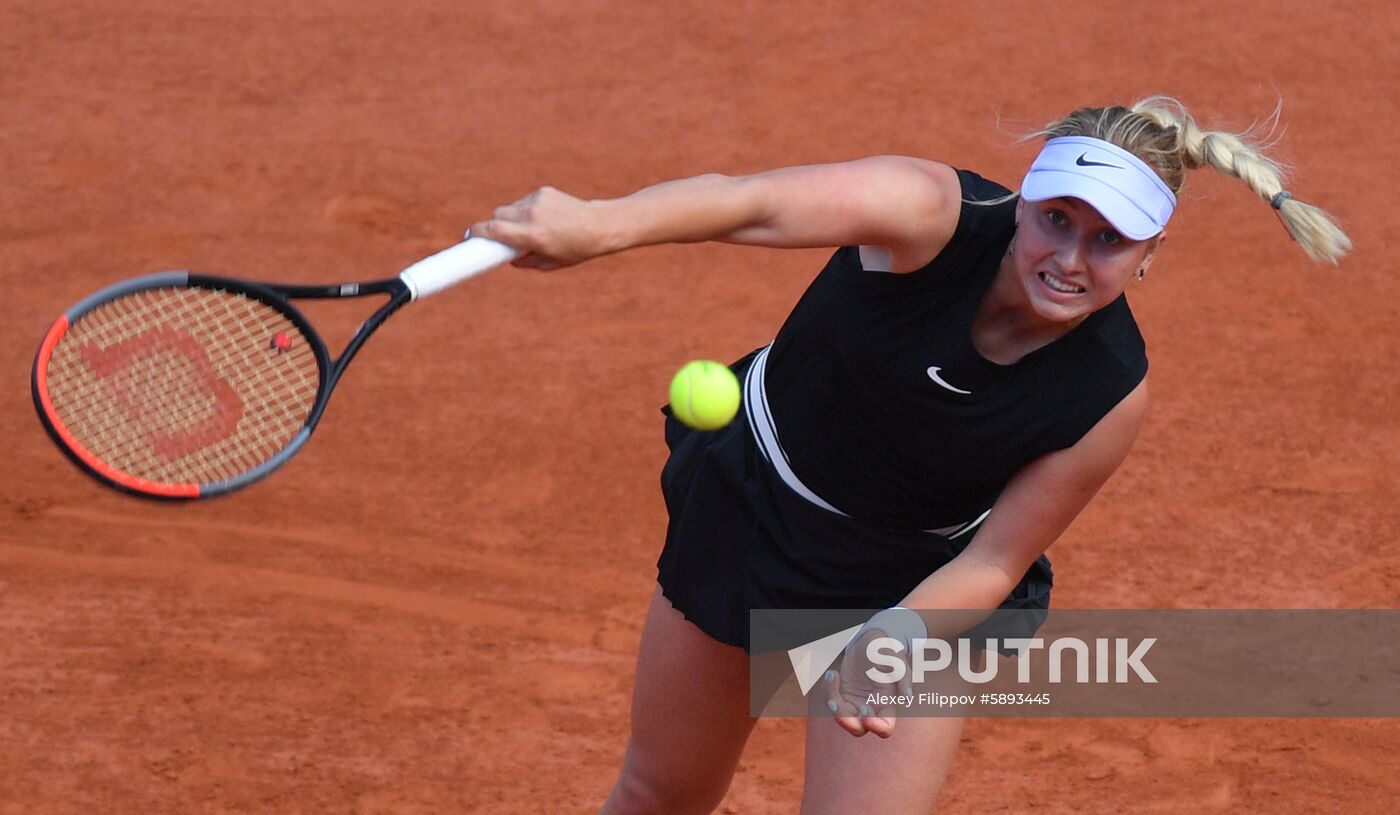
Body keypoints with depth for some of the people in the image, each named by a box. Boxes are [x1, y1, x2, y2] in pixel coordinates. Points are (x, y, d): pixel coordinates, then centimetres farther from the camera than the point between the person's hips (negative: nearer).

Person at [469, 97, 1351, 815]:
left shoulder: (1112, 394, -26)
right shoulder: (929, 213, -31)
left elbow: (992, 562, -18)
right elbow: (752, 202, -49)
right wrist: (598, 225, -67)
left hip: (912, 590, -1)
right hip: (745, 508, 1)